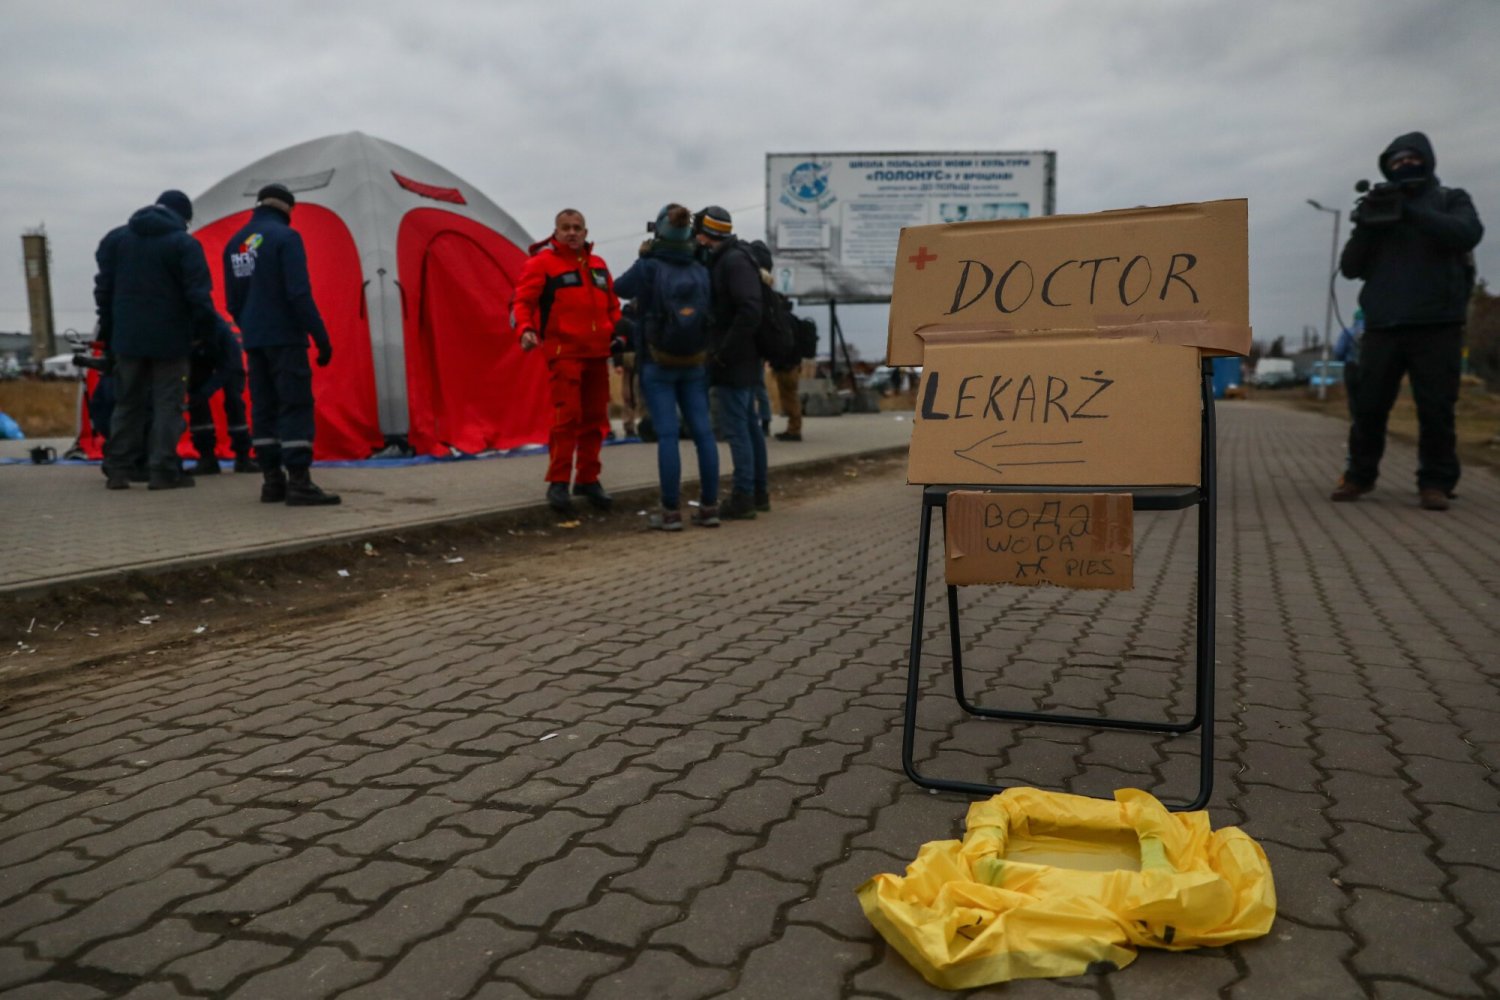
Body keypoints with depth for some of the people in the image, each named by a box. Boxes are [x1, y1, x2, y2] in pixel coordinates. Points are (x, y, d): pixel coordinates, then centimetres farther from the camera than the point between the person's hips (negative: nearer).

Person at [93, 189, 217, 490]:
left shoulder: (115, 238, 11)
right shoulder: (184, 244, -8)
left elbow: (104, 287, 13)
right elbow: (197, 293, -13)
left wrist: (107, 330, 18)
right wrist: (205, 329, -3)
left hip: (127, 336, 5)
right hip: (169, 338, -5)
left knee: (127, 403, 13)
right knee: (168, 404, 0)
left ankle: (117, 470, 12)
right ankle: (163, 470, -4)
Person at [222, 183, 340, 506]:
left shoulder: (235, 244, 14)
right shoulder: (285, 237, -7)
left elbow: (232, 299, 16)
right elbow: (299, 293, -16)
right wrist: (321, 336, -14)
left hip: (254, 340, 7)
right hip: (284, 337, -7)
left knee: (264, 407, 10)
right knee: (296, 406, -7)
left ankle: (272, 481, 11)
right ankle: (299, 482, -12)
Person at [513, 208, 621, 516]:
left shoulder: (598, 265, 17)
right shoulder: (541, 263, -2)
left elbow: (612, 305, 21)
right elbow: (524, 300, -9)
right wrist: (526, 330, -26)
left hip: (596, 353, 7)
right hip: (564, 352, -6)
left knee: (594, 418, 10)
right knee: (566, 416, -14)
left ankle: (587, 479, 21)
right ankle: (558, 484, -6)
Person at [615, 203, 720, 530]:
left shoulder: (648, 266, -9)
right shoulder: (700, 270, 2)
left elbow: (620, 288, 8)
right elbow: (709, 311, 9)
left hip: (657, 365, -4)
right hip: (694, 364, 4)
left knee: (667, 435, -5)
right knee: (702, 432, 4)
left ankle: (671, 512, -5)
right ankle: (709, 507, 6)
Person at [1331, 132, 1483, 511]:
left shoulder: (1450, 200, 13)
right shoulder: (1377, 206, 18)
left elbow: (1468, 233, -9)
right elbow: (1351, 267, 10)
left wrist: (1411, 213, -16)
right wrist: (1364, 228, -8)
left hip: (1437, 326, -2)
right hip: (1383, 325, 2)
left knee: (1436, 408, -4)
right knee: (1369, 407, -2)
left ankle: (1435, 482, 2)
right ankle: (1359, 476, 9)